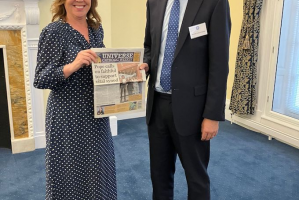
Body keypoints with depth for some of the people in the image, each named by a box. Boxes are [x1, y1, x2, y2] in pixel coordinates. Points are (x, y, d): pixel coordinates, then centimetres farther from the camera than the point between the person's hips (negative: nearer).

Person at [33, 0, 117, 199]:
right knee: (70, 174, 7)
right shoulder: (53, 31, -11)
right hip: (68, 118, -6)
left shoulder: (96, 29, 6)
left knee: (97, 171, 17)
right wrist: (72, 66, -29)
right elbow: (40, 80, -14)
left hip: (96, 115, 6)